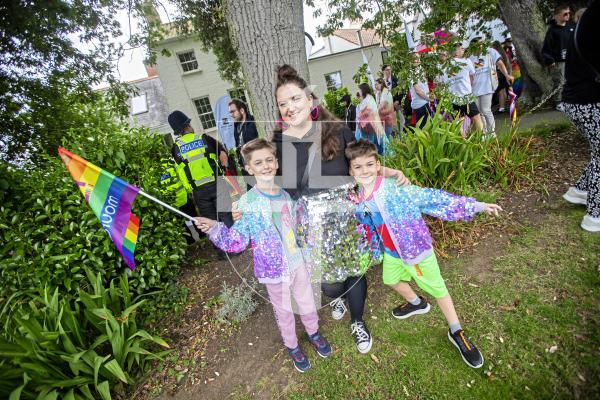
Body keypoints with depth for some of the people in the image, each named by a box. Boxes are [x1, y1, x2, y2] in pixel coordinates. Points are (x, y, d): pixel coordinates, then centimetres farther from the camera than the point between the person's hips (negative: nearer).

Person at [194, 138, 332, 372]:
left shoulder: (285, 195, -3)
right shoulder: (247, 203, -19)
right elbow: (236, 242, -20)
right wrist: (214, 229, -36)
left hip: (298, 262, 5)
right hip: (275, 268, -4)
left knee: (307, 303, 24)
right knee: (284, 312, 18)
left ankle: (313, 333, 55)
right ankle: (292, 347, 48)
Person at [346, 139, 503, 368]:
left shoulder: (395, 189, -28)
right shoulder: (358, 202, -10)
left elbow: (431, 199, -25)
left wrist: (476, 206, -24)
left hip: (415, 248, -6)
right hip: (391, 251, 6)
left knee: (437, 288, 10)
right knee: (391, 279, 26)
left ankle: (456, 333, 34)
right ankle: (416, 303, 56)